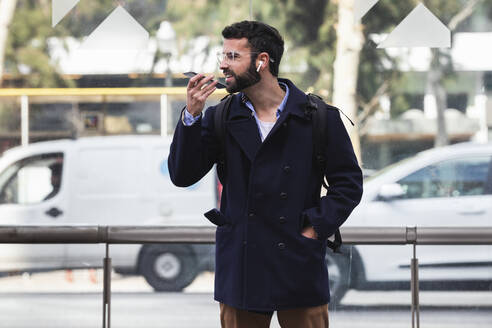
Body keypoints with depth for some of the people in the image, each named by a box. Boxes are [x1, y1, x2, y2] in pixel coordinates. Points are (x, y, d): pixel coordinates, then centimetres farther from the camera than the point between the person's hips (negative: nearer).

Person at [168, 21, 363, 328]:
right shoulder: (221, 118, 6)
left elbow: (348, 183, 4)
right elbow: (183, 175, -1)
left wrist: (316, 227, -7)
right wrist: (191, 116, -11)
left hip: (299, 267, -2)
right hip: (240, 267, 2)